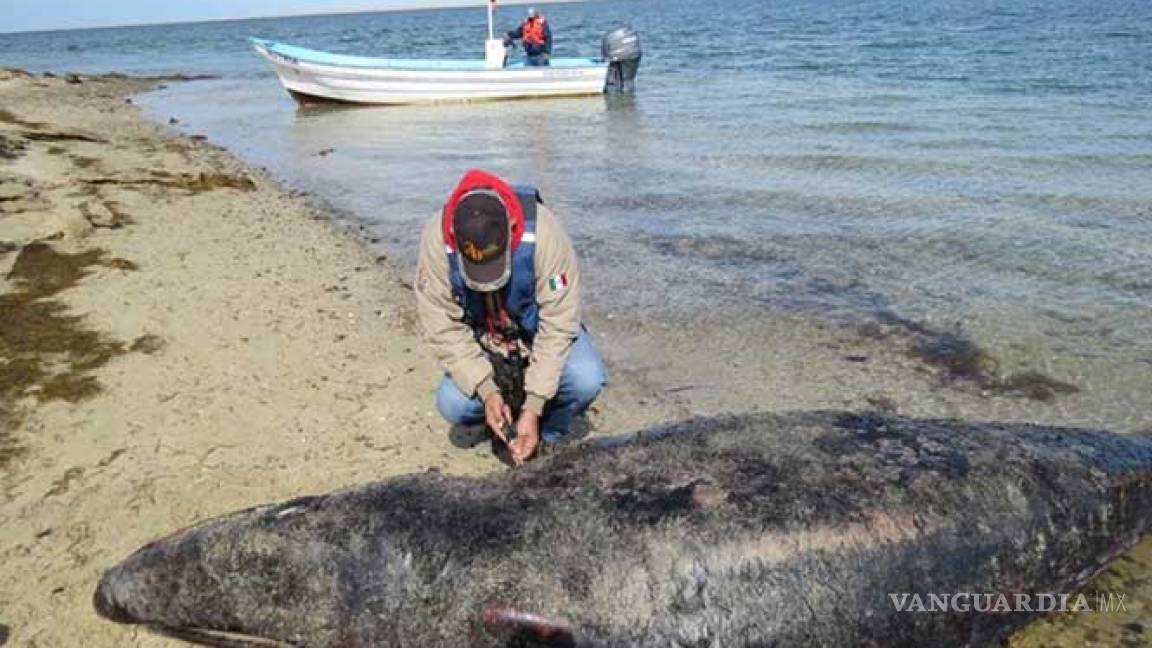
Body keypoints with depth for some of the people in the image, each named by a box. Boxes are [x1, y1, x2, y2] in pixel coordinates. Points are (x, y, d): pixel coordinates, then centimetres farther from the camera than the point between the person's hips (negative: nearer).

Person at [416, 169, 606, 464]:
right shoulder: (436, 239, -29)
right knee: (453, 404, -22)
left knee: (586, 380, -29)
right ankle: (505, 429, 12)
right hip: (480, 340, 2)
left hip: (541, 331, -1)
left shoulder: (541, 232, -35)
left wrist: (533, 407, -31)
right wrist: (486, 390, -31)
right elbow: (443, 329, -22)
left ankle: (549, 438, 3)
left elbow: (557, 325, -29)